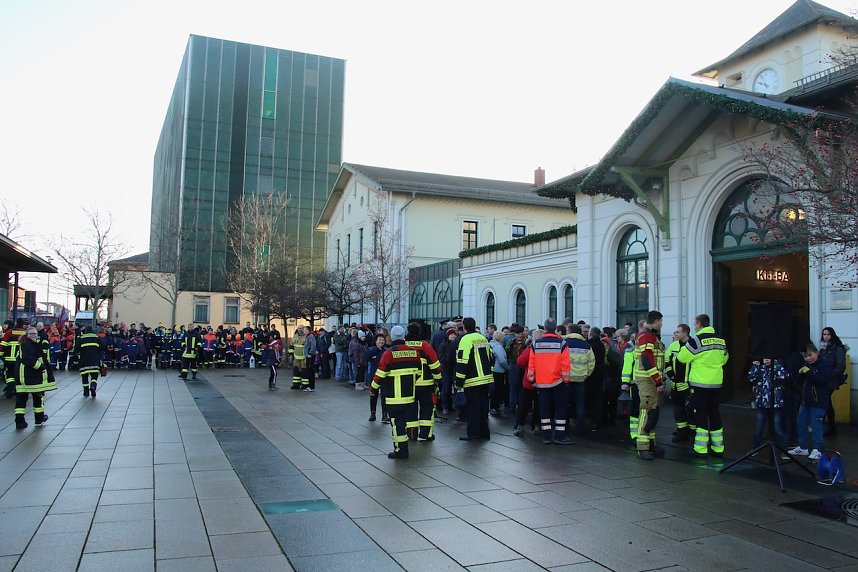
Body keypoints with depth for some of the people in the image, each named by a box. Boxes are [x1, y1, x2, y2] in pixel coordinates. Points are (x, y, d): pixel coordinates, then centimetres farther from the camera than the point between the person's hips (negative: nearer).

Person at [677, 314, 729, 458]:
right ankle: (718, 448, 18)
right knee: (715, 414, 13)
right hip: (716, 383, 5)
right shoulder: (720, 340, 6)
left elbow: (682, 357, -8)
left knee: (701, 415, 0)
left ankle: (701, 449, 1)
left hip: (700, 384, -5)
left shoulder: (696, 340, -13)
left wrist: (685, 347, 12)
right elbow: (724, 359, 18)